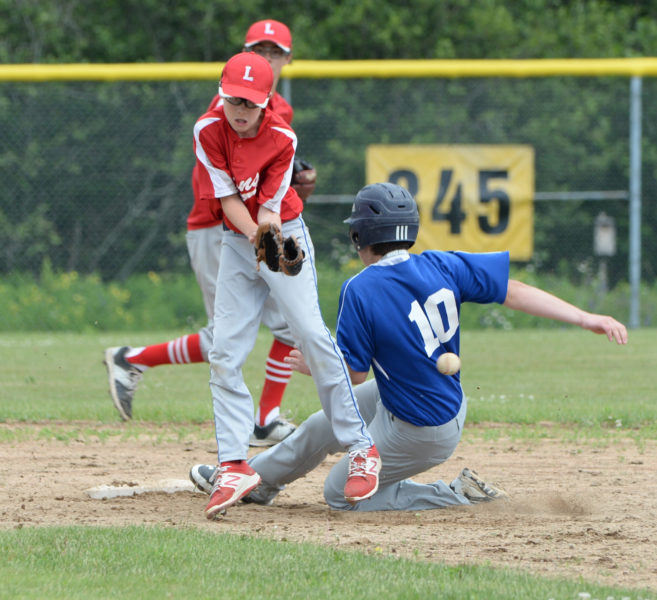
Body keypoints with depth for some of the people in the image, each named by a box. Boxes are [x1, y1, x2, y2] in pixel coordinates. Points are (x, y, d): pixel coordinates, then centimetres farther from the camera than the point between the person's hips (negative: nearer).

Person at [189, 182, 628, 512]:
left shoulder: (360, 291, -25)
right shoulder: (441, 267, -10)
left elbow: (352, 374, -17)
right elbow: (514, 292, -12)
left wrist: (314, 367, 5)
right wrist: (586, 319, -9)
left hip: (417, 434, -8)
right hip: (451, 406, 8)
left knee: (341, 494, 14)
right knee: (323, 427, 24)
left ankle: (459, 495, 3)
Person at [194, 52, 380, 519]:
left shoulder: (282, 138, -17)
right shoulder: (208, 131, -13)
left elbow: (270, 208, -17)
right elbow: (227, 199, -16)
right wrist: (257, 238, -33)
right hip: (237, 241, 3)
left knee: (312, 335, -17)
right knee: (224, 354, -5)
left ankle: (361, 449, -12)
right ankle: (234, 465, -3)